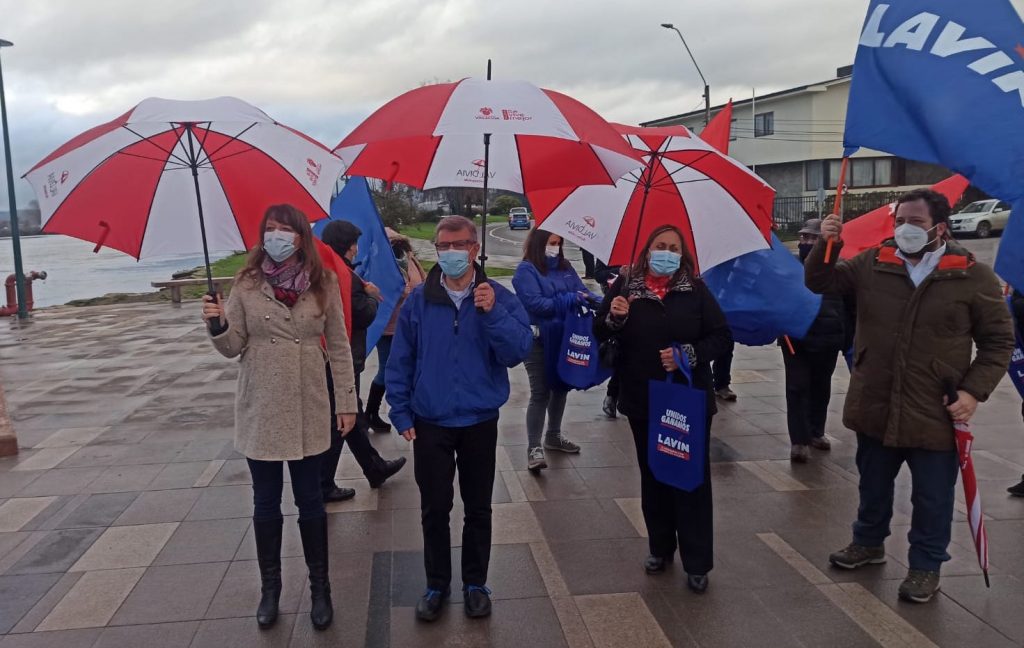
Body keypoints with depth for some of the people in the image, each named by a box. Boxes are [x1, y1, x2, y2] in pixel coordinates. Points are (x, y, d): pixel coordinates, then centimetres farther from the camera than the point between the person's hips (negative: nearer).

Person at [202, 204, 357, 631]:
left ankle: (320, 588, 26)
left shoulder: (323, 284, -3)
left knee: (309, 501, 10)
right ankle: (270, 588, 30)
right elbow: (233, 349, 0)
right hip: (260, 412, 1)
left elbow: (339, 348, 1)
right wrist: (217, 326, -20)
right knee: (266, 504, 13)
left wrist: (347, 402, -1)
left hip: (307, 411, -1)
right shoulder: (246, 284, -2)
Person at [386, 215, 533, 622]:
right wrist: (401, 414, -2)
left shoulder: (498, 298, -6)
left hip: (480, 422, 0)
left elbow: (518, 352, -14)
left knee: (478, 509, 14)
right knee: (434, 509, 11)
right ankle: (437, 585, 30)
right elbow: (400, 362, 0)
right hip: (430, 424, 0)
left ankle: (475, 583, 33)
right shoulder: (419, 300, -4)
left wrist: (492, 313, -26)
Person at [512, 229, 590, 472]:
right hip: (539, 341, -7)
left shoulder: (565, 267, 10)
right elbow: (535, 304, -22)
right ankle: (534, 448, 3)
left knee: (560, 387, 18)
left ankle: (553, 436, 36)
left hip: (565, 338, 7)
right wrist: (571, 300, -21)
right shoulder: (526, 270, -11)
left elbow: (582, 292, 4)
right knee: (540, 393, -5)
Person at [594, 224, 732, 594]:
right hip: (643, 401, 2)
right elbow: (600, 334, 2)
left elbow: (722, 337, -2)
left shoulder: (696, 290, -3)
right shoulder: (626, 286, 0)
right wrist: (613, 317, -20)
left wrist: (689, 354, -18)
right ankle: (660, 548, 31)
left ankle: (697, 563, 12)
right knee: (653, 476, 14)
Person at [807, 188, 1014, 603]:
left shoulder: (973, 276, -6)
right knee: (873, 487, 21)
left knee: (932, 499, 11)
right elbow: (820, 283, 9)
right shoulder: (872, 264, 1)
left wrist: (973, 391, -10)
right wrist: (826, 245, -8)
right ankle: (868, 542, 43)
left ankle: (926, 566, 31)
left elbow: (999, 341, 0)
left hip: (935, 415, -3)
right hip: (874, 409, 3)